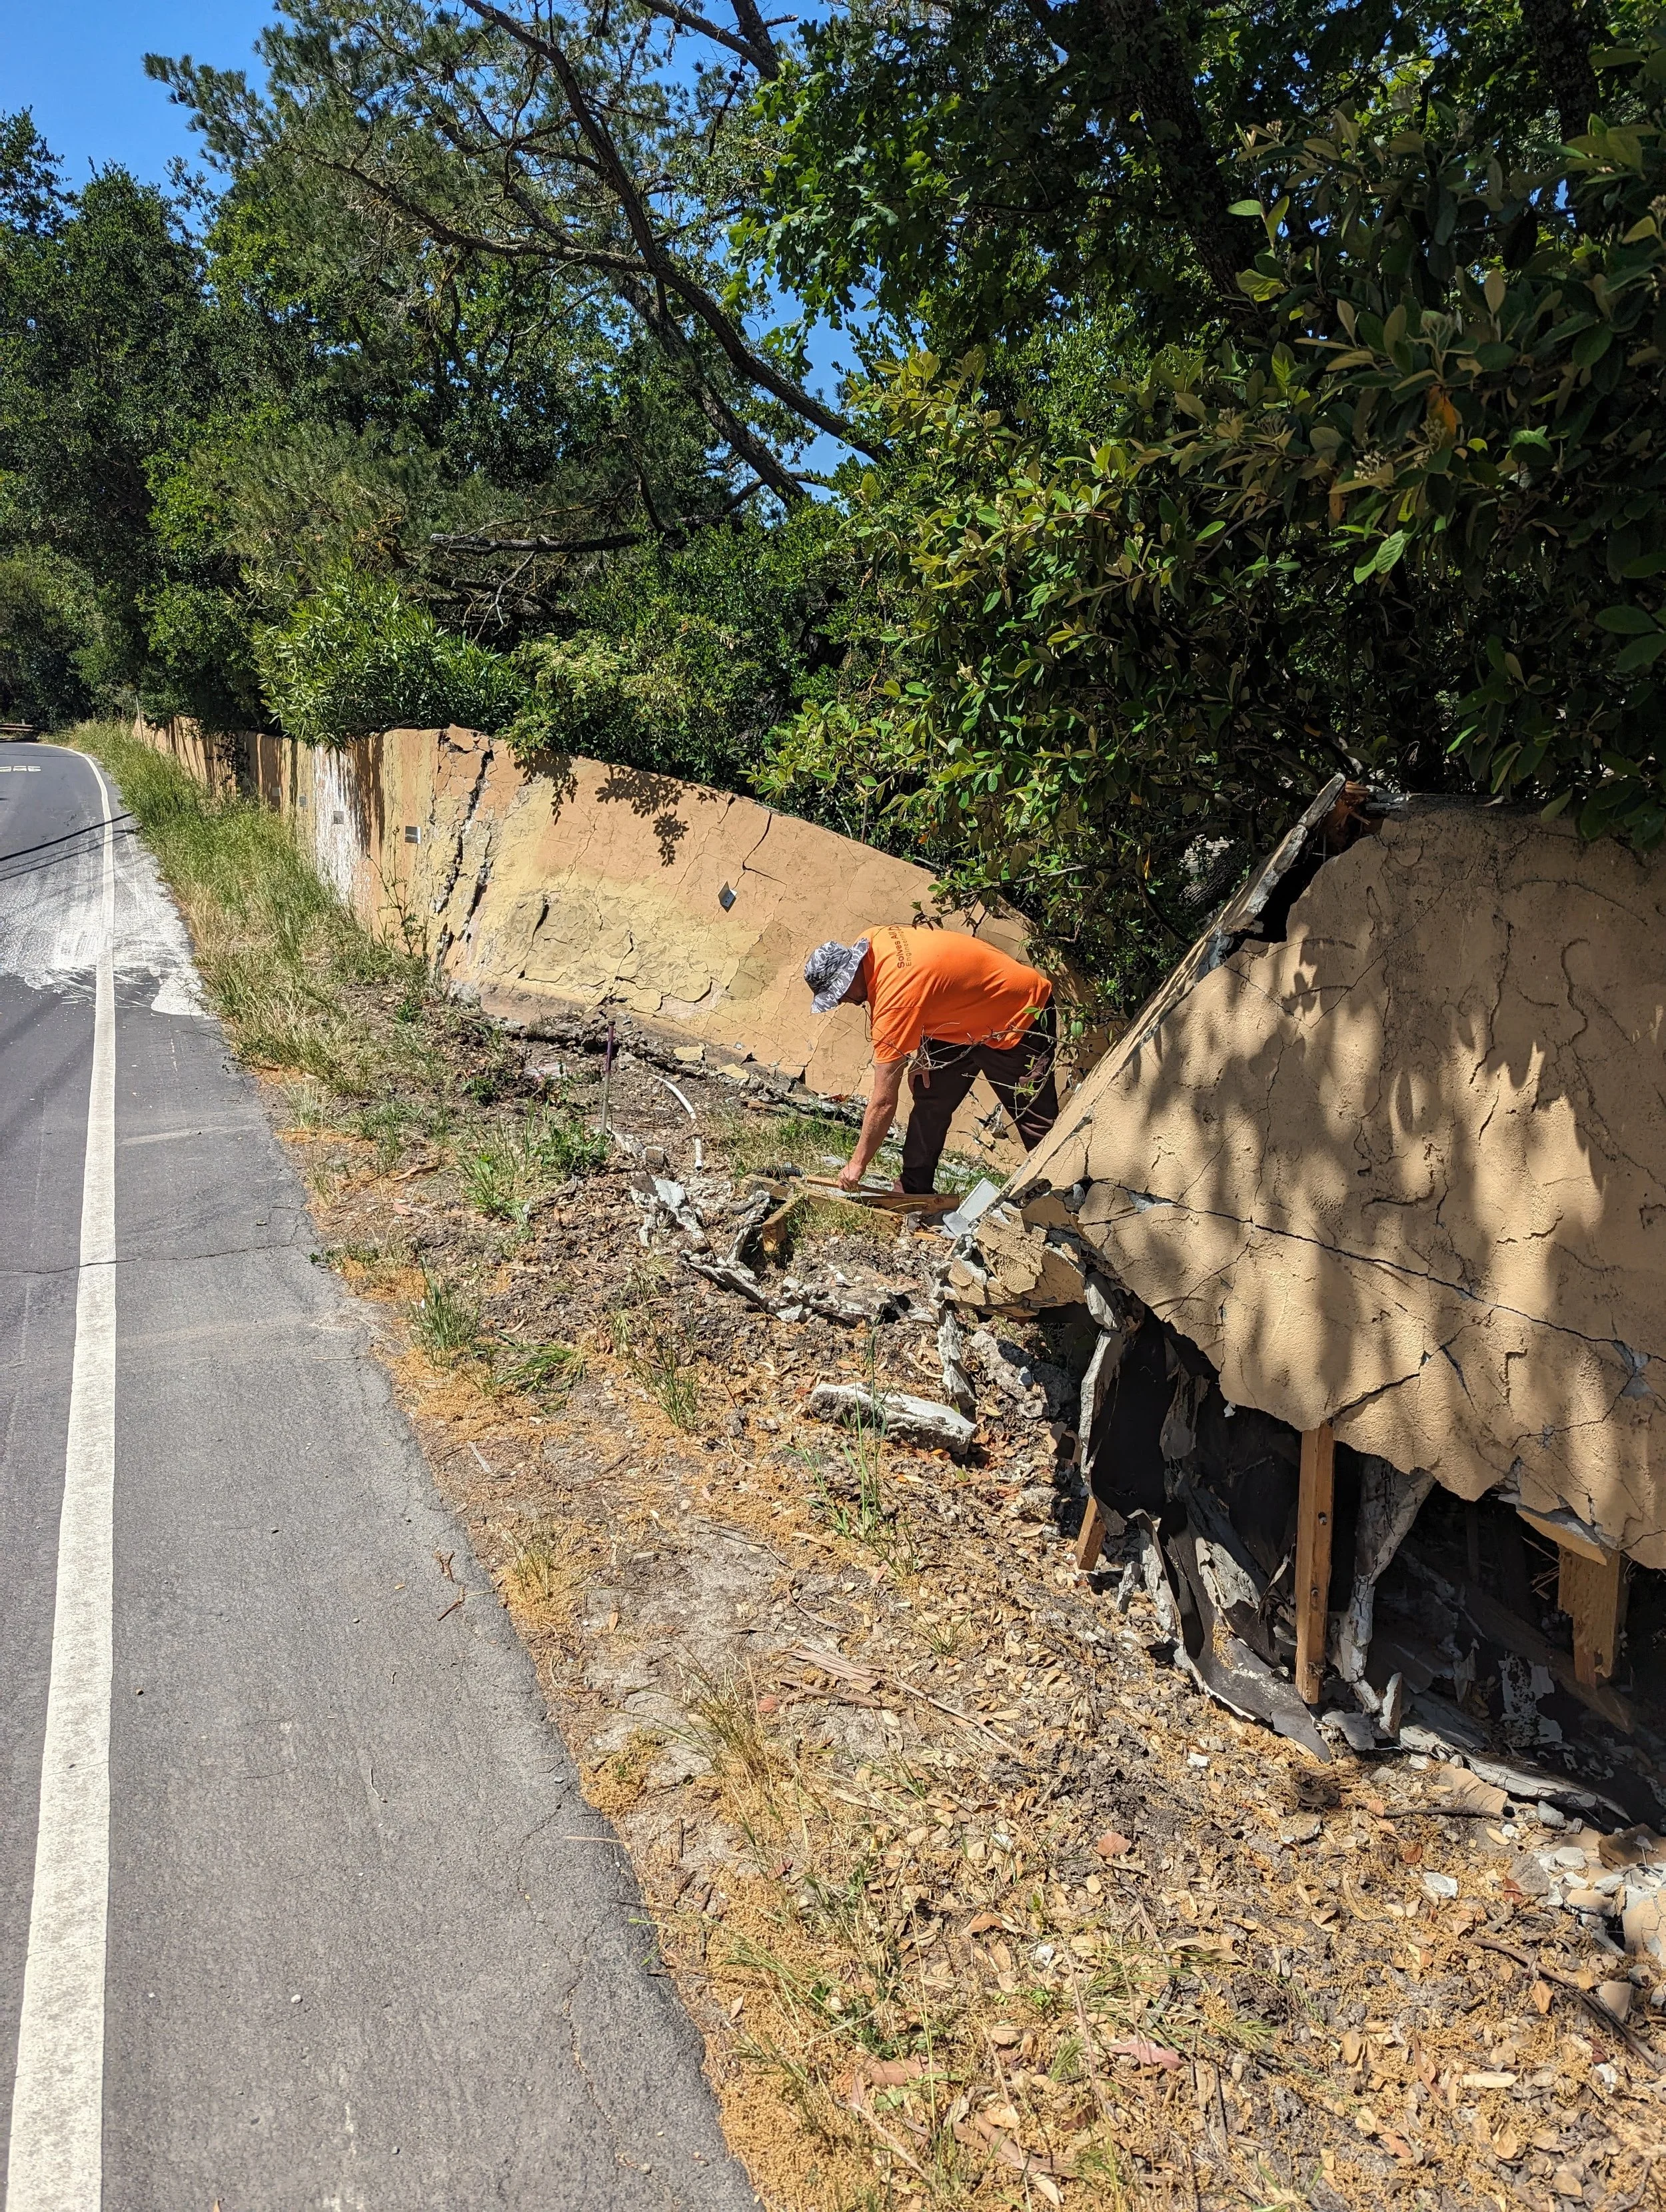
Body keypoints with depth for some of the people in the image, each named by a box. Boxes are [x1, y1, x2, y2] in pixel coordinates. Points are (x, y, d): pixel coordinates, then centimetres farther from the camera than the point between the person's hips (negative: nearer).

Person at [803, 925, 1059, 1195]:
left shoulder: (894, 997, -35)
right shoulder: (870, 942, -13)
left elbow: (884, 1101, -29)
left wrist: (858, 1163, -19)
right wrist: (921, 1049, -1)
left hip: (1023, 1016, -9)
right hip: (967, 1014, 10)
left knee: (1036, 1119, -5)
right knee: (929, 1102, 7)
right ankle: (913, 1191, 15)